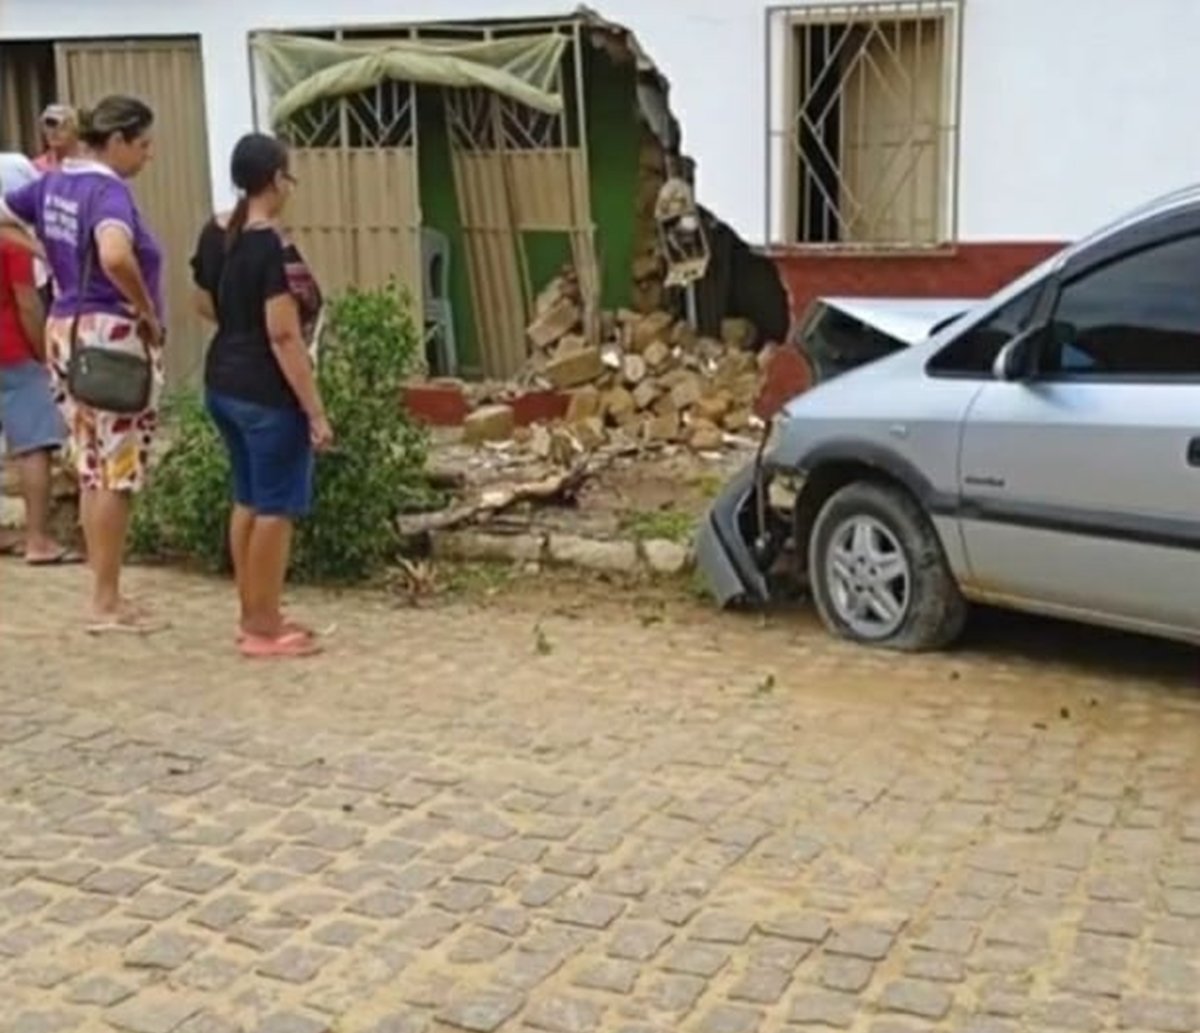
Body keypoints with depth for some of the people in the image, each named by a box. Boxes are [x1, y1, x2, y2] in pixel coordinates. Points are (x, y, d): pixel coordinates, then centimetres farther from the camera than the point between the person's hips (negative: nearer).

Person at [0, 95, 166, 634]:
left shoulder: (54, 183, 9)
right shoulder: (109, 190, -16)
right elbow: (115, 256, -35)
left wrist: (48, 252, 14)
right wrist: (148, 310, -20)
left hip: (66, 332, 9)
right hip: (113, 337, -9)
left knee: (92, 470, 13)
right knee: (118, 473, 0)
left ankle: (105, 596, 20)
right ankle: (107, 602, 6)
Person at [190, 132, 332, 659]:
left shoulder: (214, 233, 6)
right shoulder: (274, 247, -20)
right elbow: (284, 336, -23)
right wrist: (315, 411, -21)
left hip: (222, 382, 9)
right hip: (267, 393, -9)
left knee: (247, 500, 17)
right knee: (275, 507, 0)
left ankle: (252, 615, 25)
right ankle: (266, 630, 7)